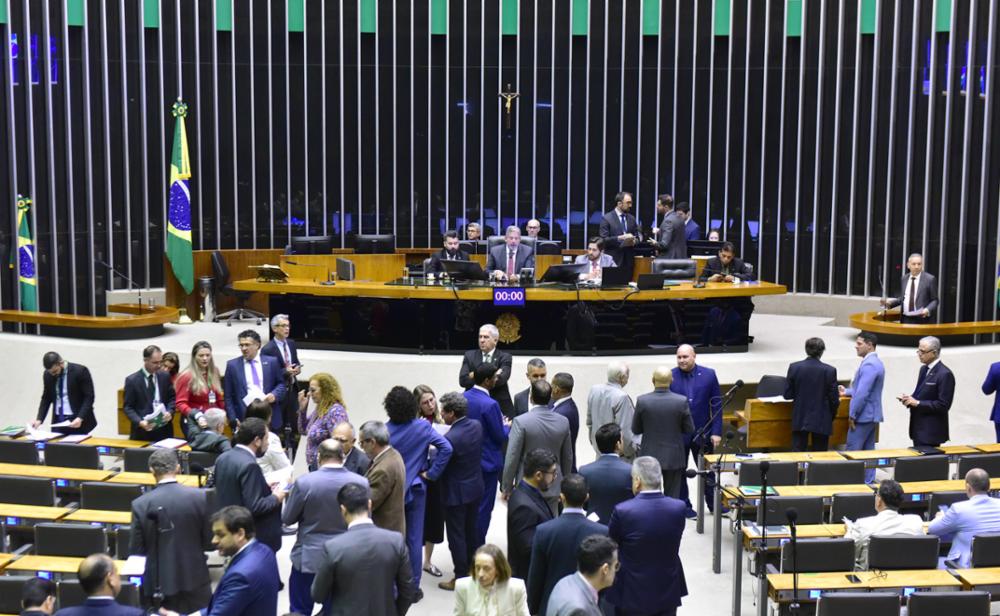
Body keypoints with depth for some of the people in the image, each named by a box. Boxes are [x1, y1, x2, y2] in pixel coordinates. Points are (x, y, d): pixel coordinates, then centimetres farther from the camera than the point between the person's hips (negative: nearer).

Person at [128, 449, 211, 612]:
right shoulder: (199, 496, -9)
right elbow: (209, 542, -3)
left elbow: (136, 550, -5)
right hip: (195, 579, 0)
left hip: (160, 582, 0)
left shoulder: (141, 504, -10)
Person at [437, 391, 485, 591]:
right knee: (471, 530, 22)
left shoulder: (450, 438, -29)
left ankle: (461, 578, 16)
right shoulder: (477, 426, -6)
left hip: (456, 492, -8)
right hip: (475, 487, 8)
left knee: (456, 536, 7)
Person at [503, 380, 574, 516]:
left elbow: (512, 458, -13)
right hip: (553, 487, 4)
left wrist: (506, 487, -1)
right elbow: (568, 458, 7)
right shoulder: (563, 422, -3)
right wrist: (564, 485, 20)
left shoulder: (521, 422, -16)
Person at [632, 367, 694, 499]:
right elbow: (689, 429, -5)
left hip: (650, 456, 1)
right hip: (674, 457, 0)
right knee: (672, 498, 11)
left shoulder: (642, 401, -13)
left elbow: (635, 430, -3)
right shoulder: (681, 401, -14)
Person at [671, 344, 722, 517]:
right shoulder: (670, 376, -8)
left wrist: (716, 432, -6)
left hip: (702, 432, 1)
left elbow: (717, 405, -2)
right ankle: (684, 505, 25)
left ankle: (713, 503, 29)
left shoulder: (708, 375, -4)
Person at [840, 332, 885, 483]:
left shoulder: (869, 364, -20)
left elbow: (862, 393, -24)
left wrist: (852, 415, -18)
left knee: (852, 452, -4)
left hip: (863, 415, -10)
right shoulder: (876, 362, 13)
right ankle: (868, 482, 18)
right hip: (872, 415, 10)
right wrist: (847, 391, 16)